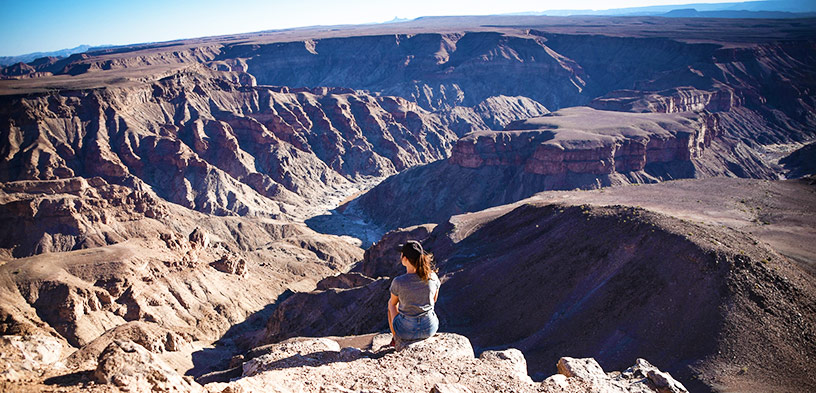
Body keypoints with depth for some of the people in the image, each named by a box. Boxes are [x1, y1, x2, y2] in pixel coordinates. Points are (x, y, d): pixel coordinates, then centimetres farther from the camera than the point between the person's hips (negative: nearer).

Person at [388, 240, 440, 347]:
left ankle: (397, 340, 50)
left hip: (407, 330, -2)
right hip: (430, 328, 2)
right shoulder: (433, 277, -15)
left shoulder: (398, 282, -23)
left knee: (391, 304, 30)